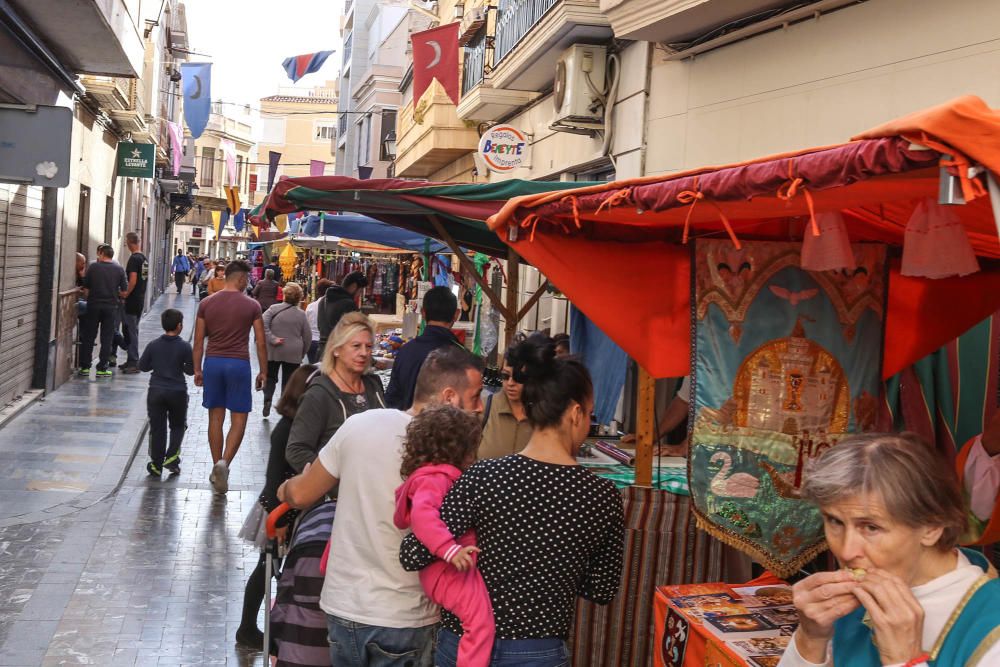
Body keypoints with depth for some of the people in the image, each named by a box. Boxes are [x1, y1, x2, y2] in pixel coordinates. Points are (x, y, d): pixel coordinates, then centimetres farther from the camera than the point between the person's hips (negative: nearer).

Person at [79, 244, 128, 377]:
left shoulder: (93, 267, -3)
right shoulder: (119, 269, -2)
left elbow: (86, 287, 0)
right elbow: (124, 291, -2)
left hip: (93, 305, 0)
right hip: (111, 306, 0)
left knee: (88, 337, 10)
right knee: (107, 339, 6)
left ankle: (84, 366, 13)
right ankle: (102, 368, 5)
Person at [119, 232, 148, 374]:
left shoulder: (134, 259, -15)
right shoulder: (144, 258, 11)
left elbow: (133, 280, -22)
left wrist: (125, 295, -14)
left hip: (132, 300, -9)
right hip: (141, 299, 9)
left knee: (131, 331, -4)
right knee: (134, 329, 15)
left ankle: (133, 363, -2)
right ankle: (132, 360, 21)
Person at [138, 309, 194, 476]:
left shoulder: (153, 346, -2)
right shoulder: (185, 346, -9)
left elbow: (142, 366, 4)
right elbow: (191, 370, -4)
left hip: (156, 392, 2)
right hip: (178, 392, -2)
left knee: (157, 428, 8)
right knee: (178, 425, 16)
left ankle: (156, 464, 10)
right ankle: (172, 456, 1)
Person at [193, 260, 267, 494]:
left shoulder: (206, 303, 4)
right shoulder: (251, 305, -3)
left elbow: (199, 341, 6)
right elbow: (260, 343, -1)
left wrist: (197, 369, 14)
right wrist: (263, 371, 8)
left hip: (213, 362, 3)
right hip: (238, 363, -3)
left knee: (215, 417, 12)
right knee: (239, 418, 4)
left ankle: (217, 468, 18)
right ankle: (224, 462, -15)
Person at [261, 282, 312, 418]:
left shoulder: (274, 309, -6)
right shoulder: (301, 314, -2)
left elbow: (263, 325, -18)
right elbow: (307, 337, 2)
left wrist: (272, 339, -15)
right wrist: (302, 353, 14)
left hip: (273, 351, 0)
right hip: (293, 353, 0)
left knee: (270, 377, 17)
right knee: (289, 381, 8)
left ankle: (267, 400, 1)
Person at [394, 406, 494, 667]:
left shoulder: (440, 476, 18)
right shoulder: (434, 479, -16)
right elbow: (422, 513, -33)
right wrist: (450, 549, -37)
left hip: (451, 567, 11)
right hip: (446, 569, -11)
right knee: (481, 619, -20)